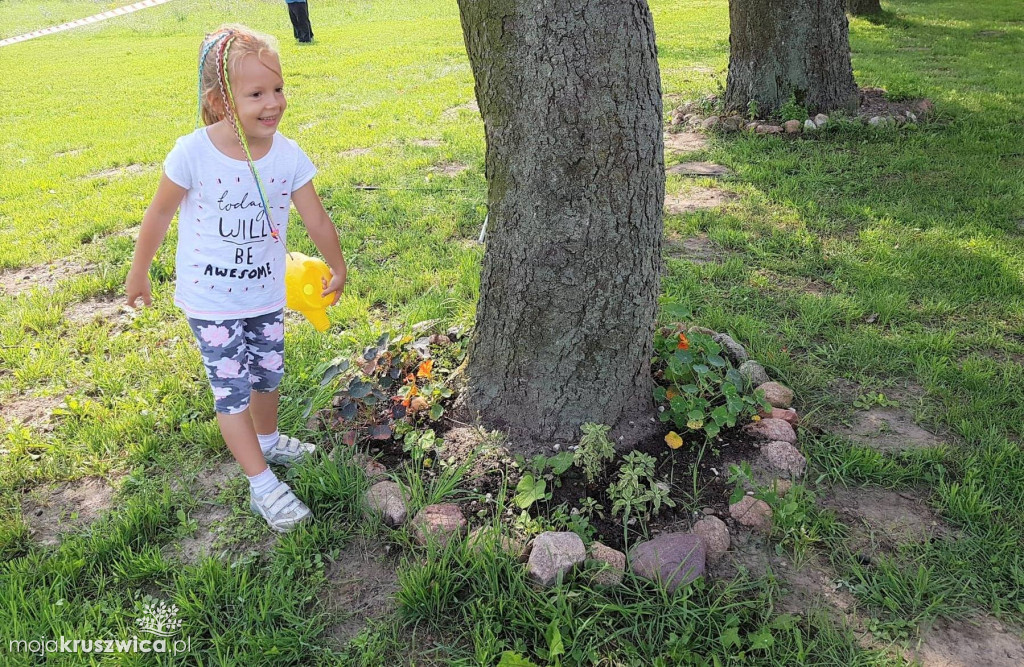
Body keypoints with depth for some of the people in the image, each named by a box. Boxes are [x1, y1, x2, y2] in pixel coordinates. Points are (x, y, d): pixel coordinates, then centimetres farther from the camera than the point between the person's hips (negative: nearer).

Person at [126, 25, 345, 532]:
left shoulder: (288, 155, -13)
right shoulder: (193, 154, -22)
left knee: (267, 376, 21)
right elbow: (159, 215, -8)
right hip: (210, 299, -4)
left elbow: (316, 220, -1)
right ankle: (262, 485, 8)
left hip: (266, 294, 4)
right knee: (232, 390, -2)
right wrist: (138, 274, 2)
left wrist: (337, 269, 10)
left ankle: (266, 439, 47)